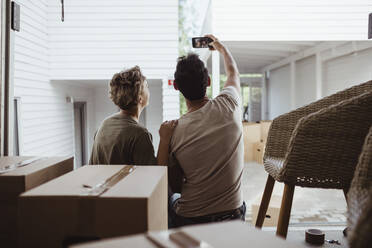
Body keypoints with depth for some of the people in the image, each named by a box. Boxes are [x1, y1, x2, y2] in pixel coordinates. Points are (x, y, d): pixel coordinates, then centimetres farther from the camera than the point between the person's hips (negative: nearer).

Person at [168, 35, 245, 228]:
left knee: (169, 198, 30)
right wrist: (222, 48, 32)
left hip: (188, 221, -2)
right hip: (233, 217, 2)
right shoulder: (228, 106, -13)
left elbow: (173, 185, -4)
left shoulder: (172, 131, -16)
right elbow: (233, 73, 13)